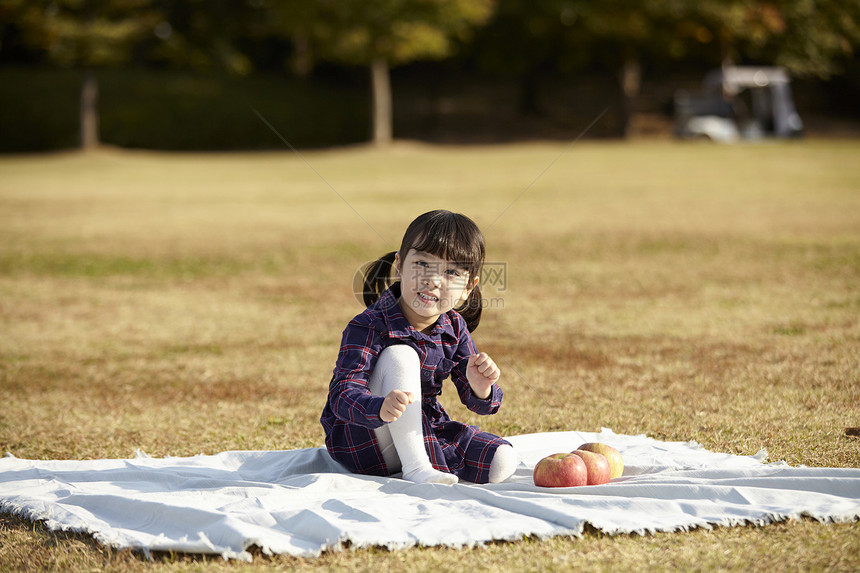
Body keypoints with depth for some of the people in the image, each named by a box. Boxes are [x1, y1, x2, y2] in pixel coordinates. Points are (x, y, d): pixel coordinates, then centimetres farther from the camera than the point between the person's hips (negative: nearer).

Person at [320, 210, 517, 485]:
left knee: (502, 463, -15)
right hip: (362, 439, -5)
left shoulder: (454, 328, -3)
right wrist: (381, 408, -54)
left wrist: (480, 388, -28)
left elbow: (473, 399, -1)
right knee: (400, 355, -30)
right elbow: (342, 395, -31)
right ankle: (415, 467, -31)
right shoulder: (370, 327, -22)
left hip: (425, 431, 5)